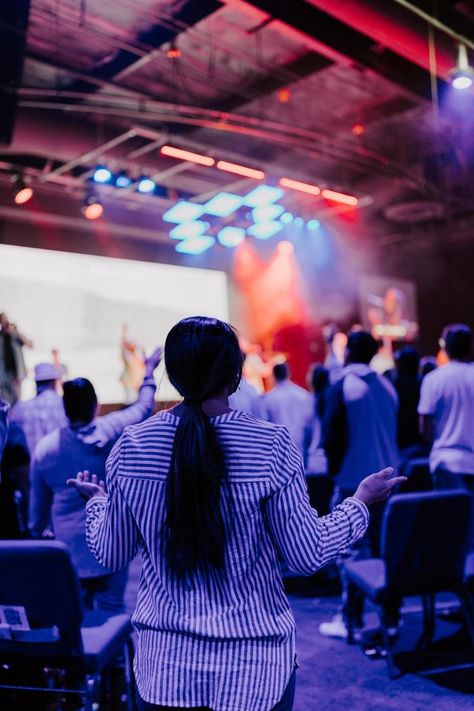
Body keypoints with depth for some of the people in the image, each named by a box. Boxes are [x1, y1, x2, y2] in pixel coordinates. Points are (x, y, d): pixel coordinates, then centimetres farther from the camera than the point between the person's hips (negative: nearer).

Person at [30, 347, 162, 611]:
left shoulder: (45, 447, -5)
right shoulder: (113, 430, -11)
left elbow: (39, 501, 7)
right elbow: (144, 407, 8)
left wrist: (38, 531, 25)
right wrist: (149, 372, 24)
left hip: (69, 547, 2)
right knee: (111, 609, 7)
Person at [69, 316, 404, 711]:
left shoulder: (132, 446, -9)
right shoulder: (271, 445, -16)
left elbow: (111, 555, 1)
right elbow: (309, 555, -11)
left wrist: (97, 500, 20)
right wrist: (362, 501, 4)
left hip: (166, 664, 2)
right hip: (253, 668, -1)